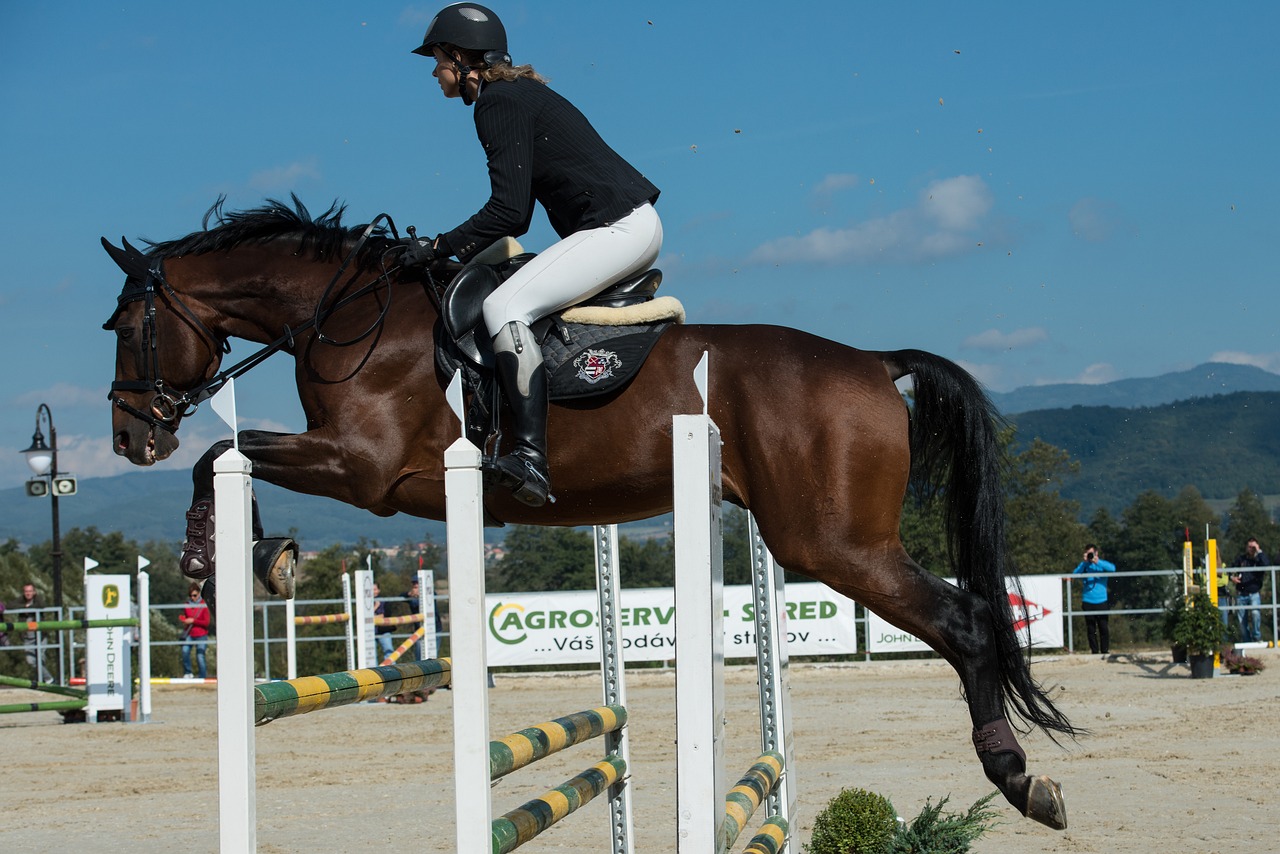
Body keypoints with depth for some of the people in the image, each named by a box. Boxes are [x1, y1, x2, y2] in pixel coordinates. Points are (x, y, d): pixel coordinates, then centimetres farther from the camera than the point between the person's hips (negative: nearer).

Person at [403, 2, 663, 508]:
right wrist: (467, 252, 18)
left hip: (616, 228, -11)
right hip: (637, 226, 11)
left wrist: (440, 248, -10)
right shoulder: (519, 94, 21)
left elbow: (509, 210, -17)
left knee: (505, 307, -21)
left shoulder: (497, 104, -10)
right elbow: (518, 213, 23)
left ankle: (531, 459, -32)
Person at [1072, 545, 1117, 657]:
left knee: (1104, 627, -2)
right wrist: (1084, 562, -17)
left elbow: (1112, 568, -15)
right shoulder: (1084, 565, 8)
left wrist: (1097, 562, -22)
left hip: (1101, 601, -1)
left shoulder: (1102, 564, 5)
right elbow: (1075, 574, -8)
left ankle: (1105, 651, 6)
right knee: (1091, 629, 3)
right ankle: (1094, 652, 8)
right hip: (1088, 601, 1)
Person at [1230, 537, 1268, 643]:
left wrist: (1259, 552, -18)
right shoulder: (1240, 559, 8)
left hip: (1254, 594, -3)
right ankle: (1246, 642, 18)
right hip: (1241, 594, 3)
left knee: (1255, 613, -28)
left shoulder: (1259, 560, 2)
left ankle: (1257, 637, -12)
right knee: (1242, 620, 5)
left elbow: (1267, 565, -21)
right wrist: (1232, 577, -2)